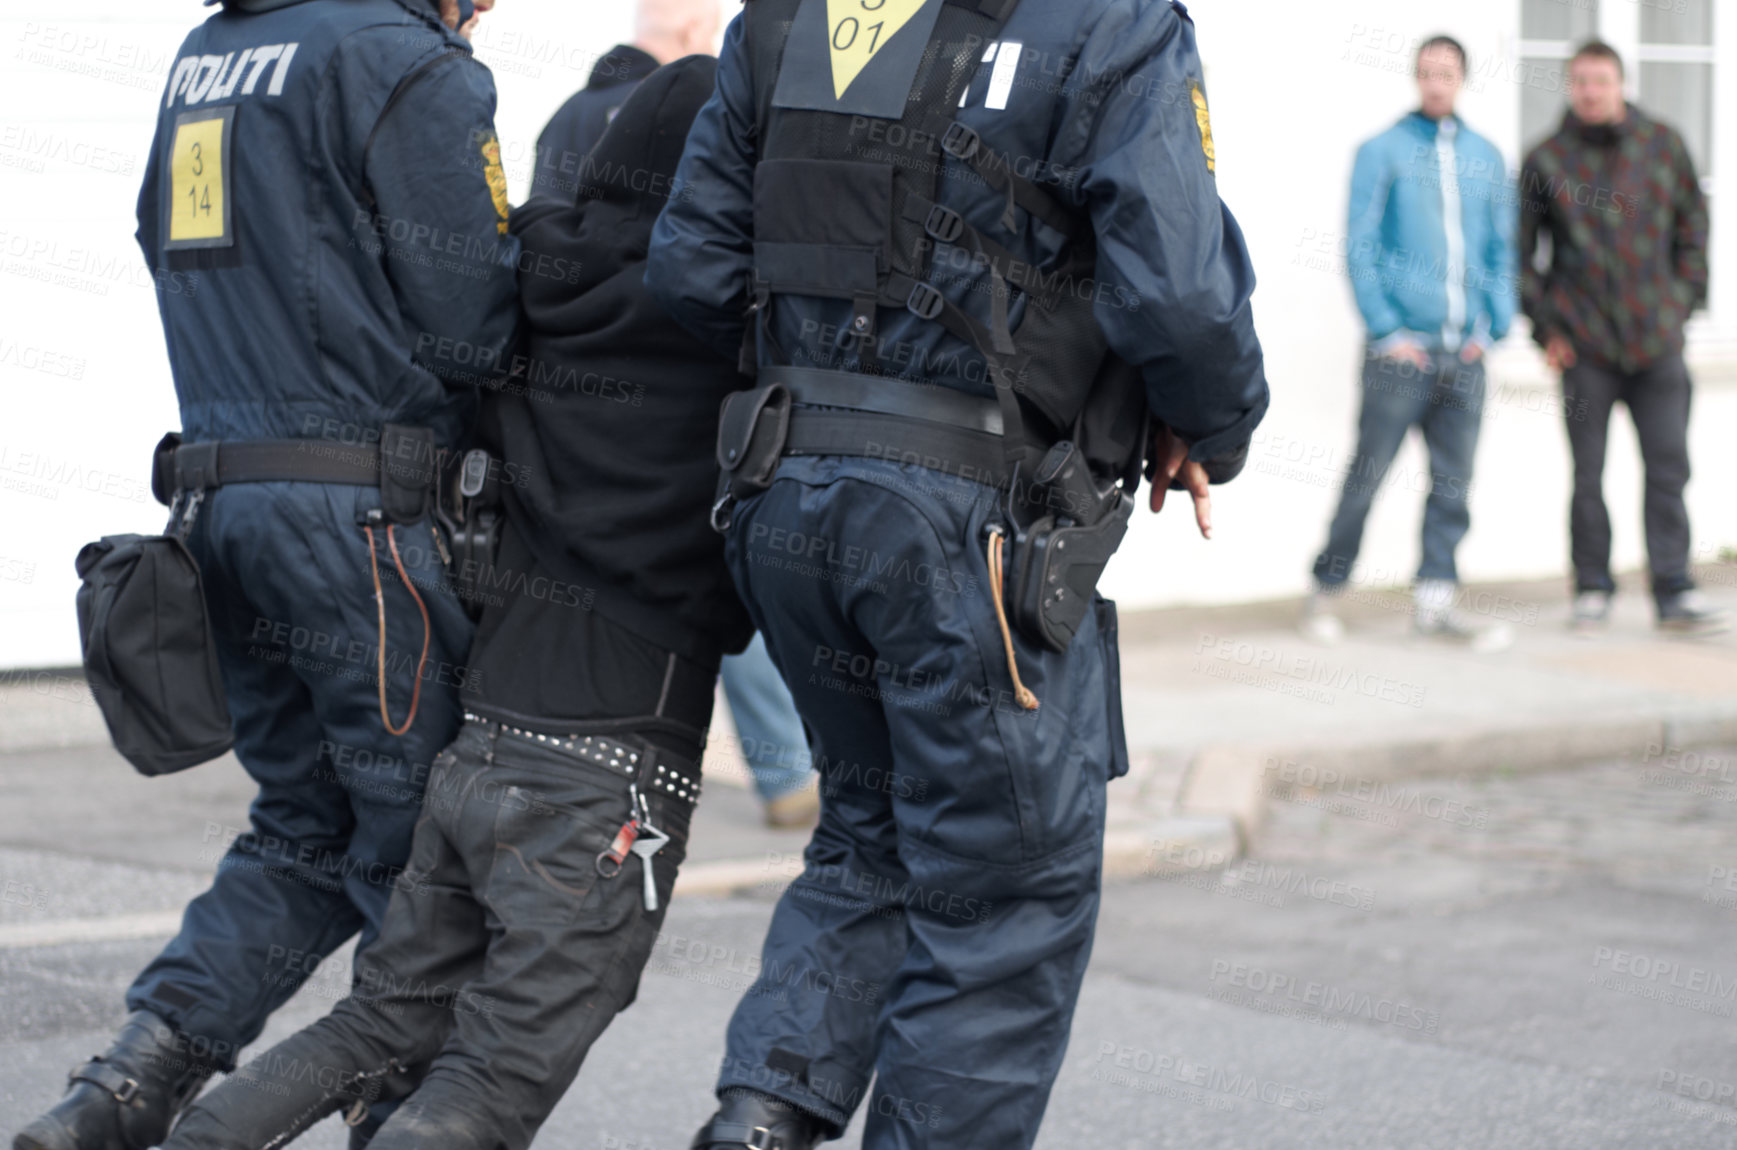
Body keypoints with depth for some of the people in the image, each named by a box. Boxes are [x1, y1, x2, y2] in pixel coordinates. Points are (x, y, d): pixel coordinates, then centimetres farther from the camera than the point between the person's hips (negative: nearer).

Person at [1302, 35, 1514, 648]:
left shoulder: (1485, 156, 13)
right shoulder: (1382, 151, 1)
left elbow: (1501, 249, 16)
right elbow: (1359, 247, -2)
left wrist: (1492, 326, 5)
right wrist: (1386, 331, -9)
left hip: (1464, 351, 4)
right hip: (1402, 350, -4)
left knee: (1454, 482, 3)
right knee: (1368, 474, -2)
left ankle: (1435, 598, 6)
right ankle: (1326, 592, 9)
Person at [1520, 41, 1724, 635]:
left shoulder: (1662, 144, 5)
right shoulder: (1547, 159, 1)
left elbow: (1693, 224, 14)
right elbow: (1520, 251, 6)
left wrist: (1684, 298, 6)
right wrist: (1545, 325, 0)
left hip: (1657, 340, 1)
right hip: (1584, 342, -1)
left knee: (1668, 468, -1)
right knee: (1588, 474, 3)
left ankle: (1675, 593, 3)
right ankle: (1592, 589, 13)